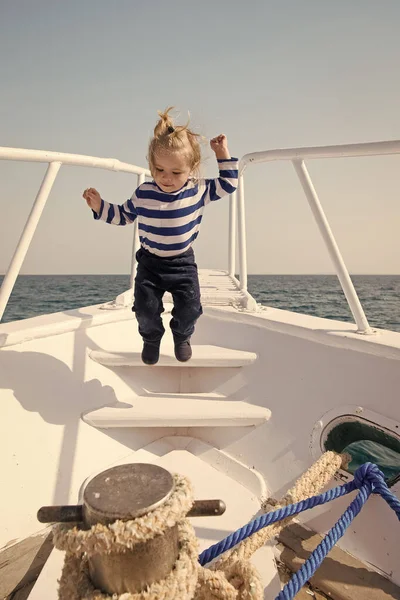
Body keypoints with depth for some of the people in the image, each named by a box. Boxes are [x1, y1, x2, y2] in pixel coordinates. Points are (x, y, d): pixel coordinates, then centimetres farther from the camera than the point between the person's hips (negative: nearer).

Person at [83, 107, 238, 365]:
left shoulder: (199, 190, -12)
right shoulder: (143, 194, -12)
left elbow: (228, 184, 0)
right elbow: (122, 215, 4)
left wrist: (223, 154, -8)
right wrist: (100, 207, -10)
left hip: (183, 262, 0)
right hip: (150, 262, 0)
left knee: (190, 308, -4)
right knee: (145, 308, -3)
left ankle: (182, 336, 31)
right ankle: (152, 338, 31)